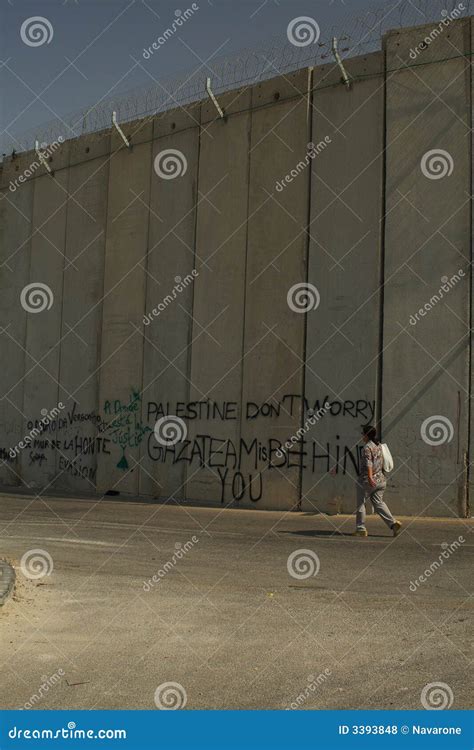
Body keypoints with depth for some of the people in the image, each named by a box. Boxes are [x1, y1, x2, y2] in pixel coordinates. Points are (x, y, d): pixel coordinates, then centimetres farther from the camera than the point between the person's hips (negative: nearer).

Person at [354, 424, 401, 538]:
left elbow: (368, 463, -25)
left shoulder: (368, 447, -13)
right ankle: (393, 523, -6)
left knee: (360, 503, 5)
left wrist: (370, 477, -34)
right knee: (378, 502, 10)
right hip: (380, 479, 8)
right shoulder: (379, 446, 13)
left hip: (367, 480, -8)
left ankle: (361, 528, 9)